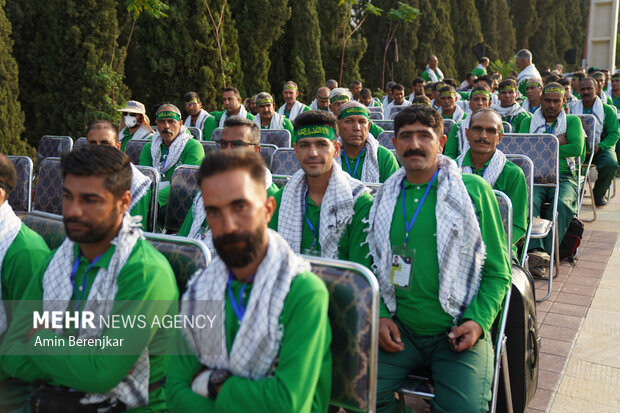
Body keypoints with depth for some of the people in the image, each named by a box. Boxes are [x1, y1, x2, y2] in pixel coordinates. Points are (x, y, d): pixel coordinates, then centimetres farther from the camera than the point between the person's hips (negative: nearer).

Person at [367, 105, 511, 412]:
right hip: (399, 329, 3)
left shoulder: (474, 190, 1)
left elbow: (498, 271, 3)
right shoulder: (385, 197, 10)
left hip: (458, 331, -2)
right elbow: (374, 268, 14)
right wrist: (380, 315, -2)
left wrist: (479, 321, -11)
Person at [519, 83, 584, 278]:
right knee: (529, 202, -34)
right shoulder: (528, 122, 19)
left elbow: (577, 149, -2)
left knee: (562, 204, -33)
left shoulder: (572, 121, 17)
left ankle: (546, 252, -37)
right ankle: (536, 251, -46)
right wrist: (555, 142, -1)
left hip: (563, 177, 0)